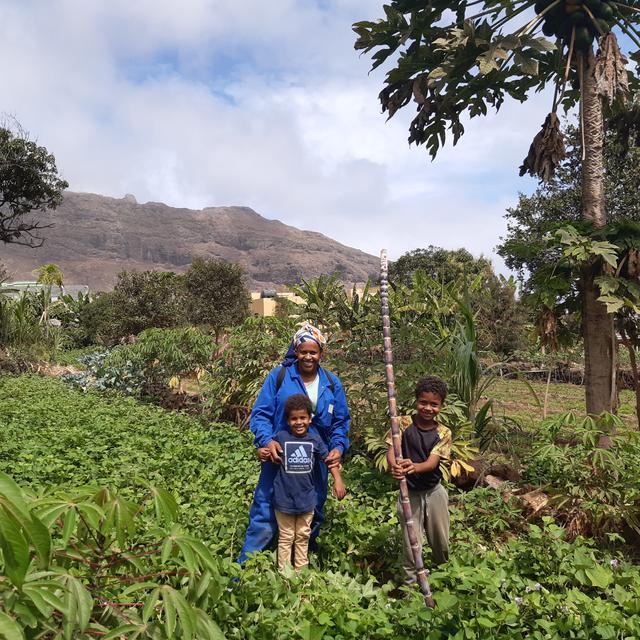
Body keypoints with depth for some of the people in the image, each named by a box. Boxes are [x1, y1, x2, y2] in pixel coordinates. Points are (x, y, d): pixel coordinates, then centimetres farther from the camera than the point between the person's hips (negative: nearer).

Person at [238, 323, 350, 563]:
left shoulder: (332, 384, 5)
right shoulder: (279, 376, -5)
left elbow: (341, 422, 10)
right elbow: (260, 413, -6)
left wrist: (338, 447, -8)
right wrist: (267, 440, -24)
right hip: (278, 460, -4)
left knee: (312, 518, 18)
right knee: (264, 517, -3)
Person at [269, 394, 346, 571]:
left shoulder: (315, 439, -4)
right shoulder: (281, 437, -9)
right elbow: (266, 452, 1)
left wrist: (338, 479, -7)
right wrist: (262, 453, -20)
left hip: (306, 498, 2)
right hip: (284, 498, -2)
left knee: (303, 537, 17)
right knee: (286, 538, 11)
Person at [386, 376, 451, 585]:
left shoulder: (443, 433, -9)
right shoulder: (404, 423, -11)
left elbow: (432, 462, -21)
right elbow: (391, 451, -21)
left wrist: (413, 467, -44)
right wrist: (395, 467, -45)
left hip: (434, 491, 2)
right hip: (409, 493, -2)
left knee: (441, 540, 17)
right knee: (411, 542, 4)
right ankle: (410, 582, 25)